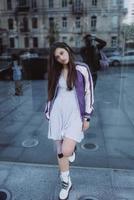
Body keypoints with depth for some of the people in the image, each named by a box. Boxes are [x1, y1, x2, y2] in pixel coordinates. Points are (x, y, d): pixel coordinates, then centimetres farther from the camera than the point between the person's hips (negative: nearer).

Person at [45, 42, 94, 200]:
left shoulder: (82, 69, -4)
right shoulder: (56, 72, 8)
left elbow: (89, 93, -3)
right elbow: (52, 94, 13)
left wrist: (86, 117, -4)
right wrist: (48, 113, 14)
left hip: (74, 114, -3)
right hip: (57, 114, 4)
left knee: (66, 151, -14)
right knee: (60, 152, 7)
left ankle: (72, 149, 26)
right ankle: (66, 183, 29)